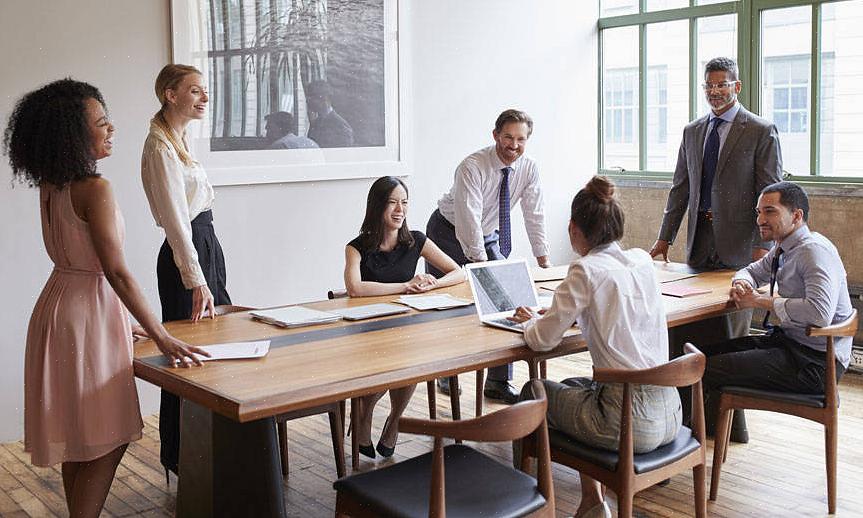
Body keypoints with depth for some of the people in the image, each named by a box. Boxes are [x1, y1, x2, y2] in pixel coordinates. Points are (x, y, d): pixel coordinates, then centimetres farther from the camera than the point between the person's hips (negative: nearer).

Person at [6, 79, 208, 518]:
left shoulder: (51, 186, 7)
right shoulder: (94, 189, -20)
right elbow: (116, 272, -23)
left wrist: (122, 318, 19)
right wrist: (160, 337, -21)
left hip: (59, 303, 9)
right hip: (89, 315, -9)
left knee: (79, 440, 18)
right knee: (106, 441, 1)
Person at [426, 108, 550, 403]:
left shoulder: (529, 169, -11)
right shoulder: (472, 167, -28)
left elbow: (534, 216, -9)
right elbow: (469, 220, -32)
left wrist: (544, 260, -15)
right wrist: (482, 264, -33)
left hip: (488, 236, 4)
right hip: (450, 233, -4)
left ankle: (498, 382, -2)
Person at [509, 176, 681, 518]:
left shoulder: (586, 271, -15)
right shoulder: (643, 261, 6)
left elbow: (544, 340, -12)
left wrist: (532, 322, 8)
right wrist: (579, 313, 18)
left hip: (630, 421, -7)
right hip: (669, 413, 7)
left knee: (532, 393, 18)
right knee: (573, 387, 32)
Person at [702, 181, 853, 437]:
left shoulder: (814, 250, -19)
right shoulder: (783, 248, 11)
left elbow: (820, 312, -33)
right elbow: (751, 271, 29)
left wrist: (760, 300, -21)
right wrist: (740, 283, 2)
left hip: (815, 361, -10)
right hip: (789, 341, 10)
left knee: (708, 370, -19)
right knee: (708, 351, 8)